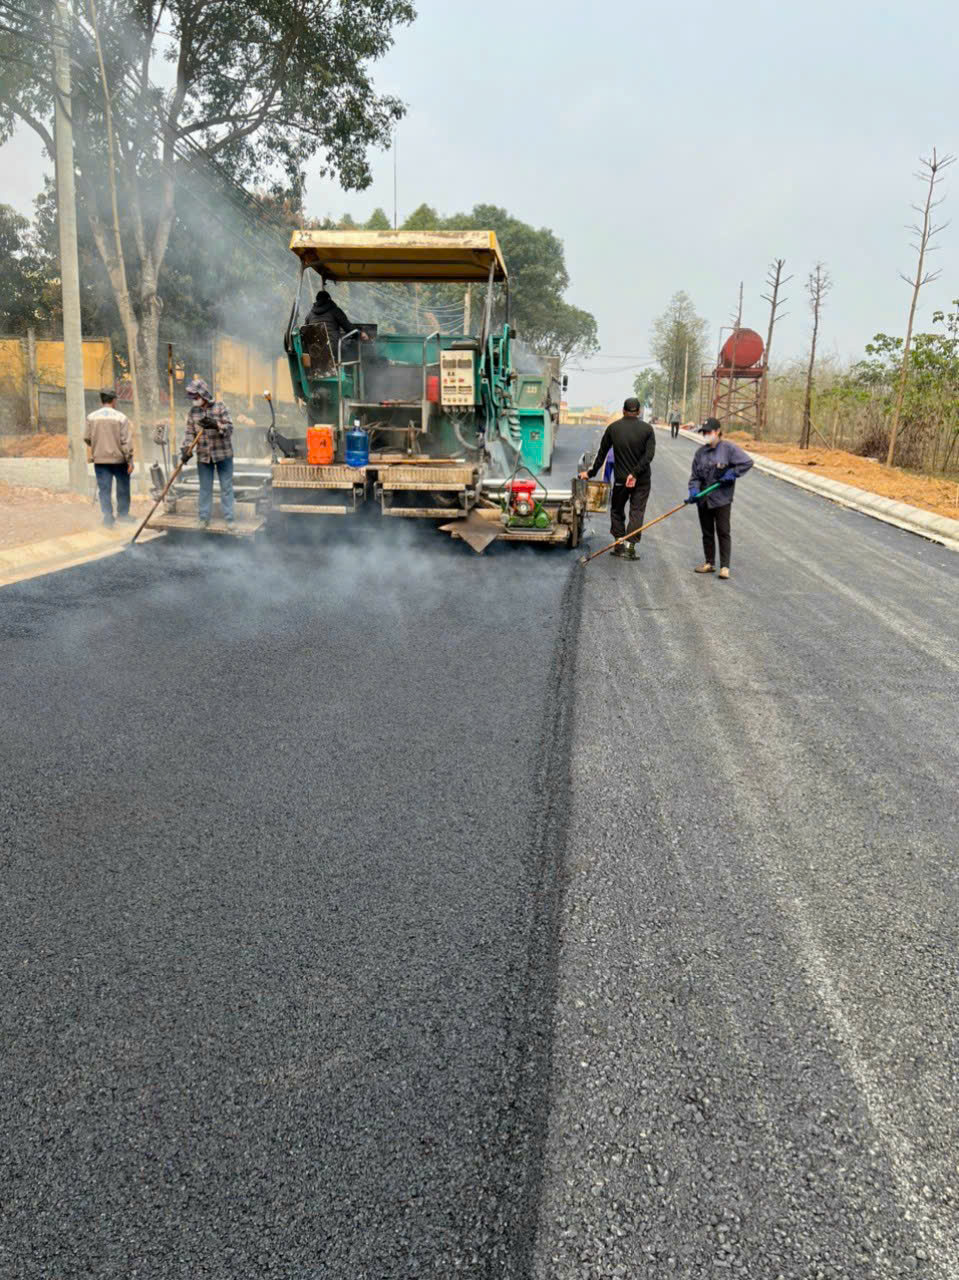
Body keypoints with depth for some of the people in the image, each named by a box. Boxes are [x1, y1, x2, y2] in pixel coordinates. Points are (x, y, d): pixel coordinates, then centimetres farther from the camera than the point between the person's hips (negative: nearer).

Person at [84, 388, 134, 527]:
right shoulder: (121, 418, -10)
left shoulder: (91, 417, -1)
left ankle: (107, 516, -2)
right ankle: (123, 514, 22)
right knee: (123, 488, 14)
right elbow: (126, 441, -12)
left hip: (100, 459, 2)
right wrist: (130, 461, -8)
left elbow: (87, 439, 4)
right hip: (119, 459, -2)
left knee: (104, 489, 5)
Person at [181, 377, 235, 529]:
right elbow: (189, 433, 4)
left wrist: (215, 425, -29)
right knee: (205, 488, 8)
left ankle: (229, 518, 6)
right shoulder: (193, 411, 5)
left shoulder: (220, 407, -5)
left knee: (226, 487, 1)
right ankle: (204, 518, 15)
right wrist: (185, 450, -10)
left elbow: (229, 427, -12)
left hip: (223, 454, -3)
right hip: (203, 456, 3)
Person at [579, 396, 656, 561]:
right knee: (637, 511, 3)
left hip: (620, 479, 1)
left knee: (617, 510, 15)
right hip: (642, 480, -1)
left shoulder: (613, 428, 2)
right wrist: (635, 473, -15)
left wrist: (591, 473, 14)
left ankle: (619, 545, 12)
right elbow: (649, 455, -12)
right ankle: (630, 547, -6)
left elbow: (602, 454, 7)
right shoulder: (647, 429, -1)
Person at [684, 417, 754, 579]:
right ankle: (709, 563, 24)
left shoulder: (728, 448, -7)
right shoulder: (700, 451, 8)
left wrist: (732, 474, -15)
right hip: (703, 499, 5)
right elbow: (695, 475, 8)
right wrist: (694, 490, -8)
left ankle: (725, 567, -3)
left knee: (723, 532, -5)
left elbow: (747, 462, -9)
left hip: (722, 498, -5)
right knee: (707, 533, 13)